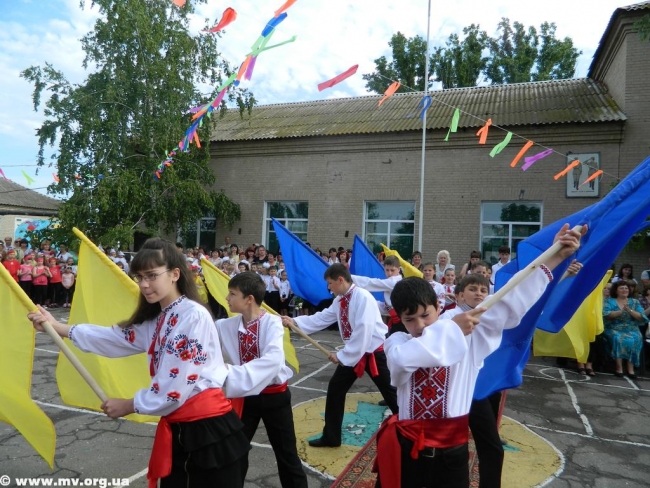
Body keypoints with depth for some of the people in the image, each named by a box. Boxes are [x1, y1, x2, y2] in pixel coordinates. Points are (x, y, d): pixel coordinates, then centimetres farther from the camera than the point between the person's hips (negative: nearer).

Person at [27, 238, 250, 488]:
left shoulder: (193, 316, -19)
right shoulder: (157, 319, 10)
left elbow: (175, 389, -19)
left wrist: (129, 405, -3)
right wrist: (58, 327, 14)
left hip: (210, 430, -8)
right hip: (177, 430, 9)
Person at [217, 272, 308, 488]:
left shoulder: (272, 322, -17)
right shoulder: (227, 325, -3)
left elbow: (273, 359, -33)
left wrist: (235, 372, -39)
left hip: (274, 396, -4)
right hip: (246, 396, 4)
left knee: (286, 454, 11)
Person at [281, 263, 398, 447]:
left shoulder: (363, 297, -24)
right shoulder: (340, 300, 4)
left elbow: (363, 330, -28)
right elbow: (321, 318, 7)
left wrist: (342, 355, -22)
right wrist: (294, 321, -3)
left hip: (373, 352, -8)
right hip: (352, 353, 8)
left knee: (390, 392, 5)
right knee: (335, 389, 8)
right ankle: (331, 437, 21)